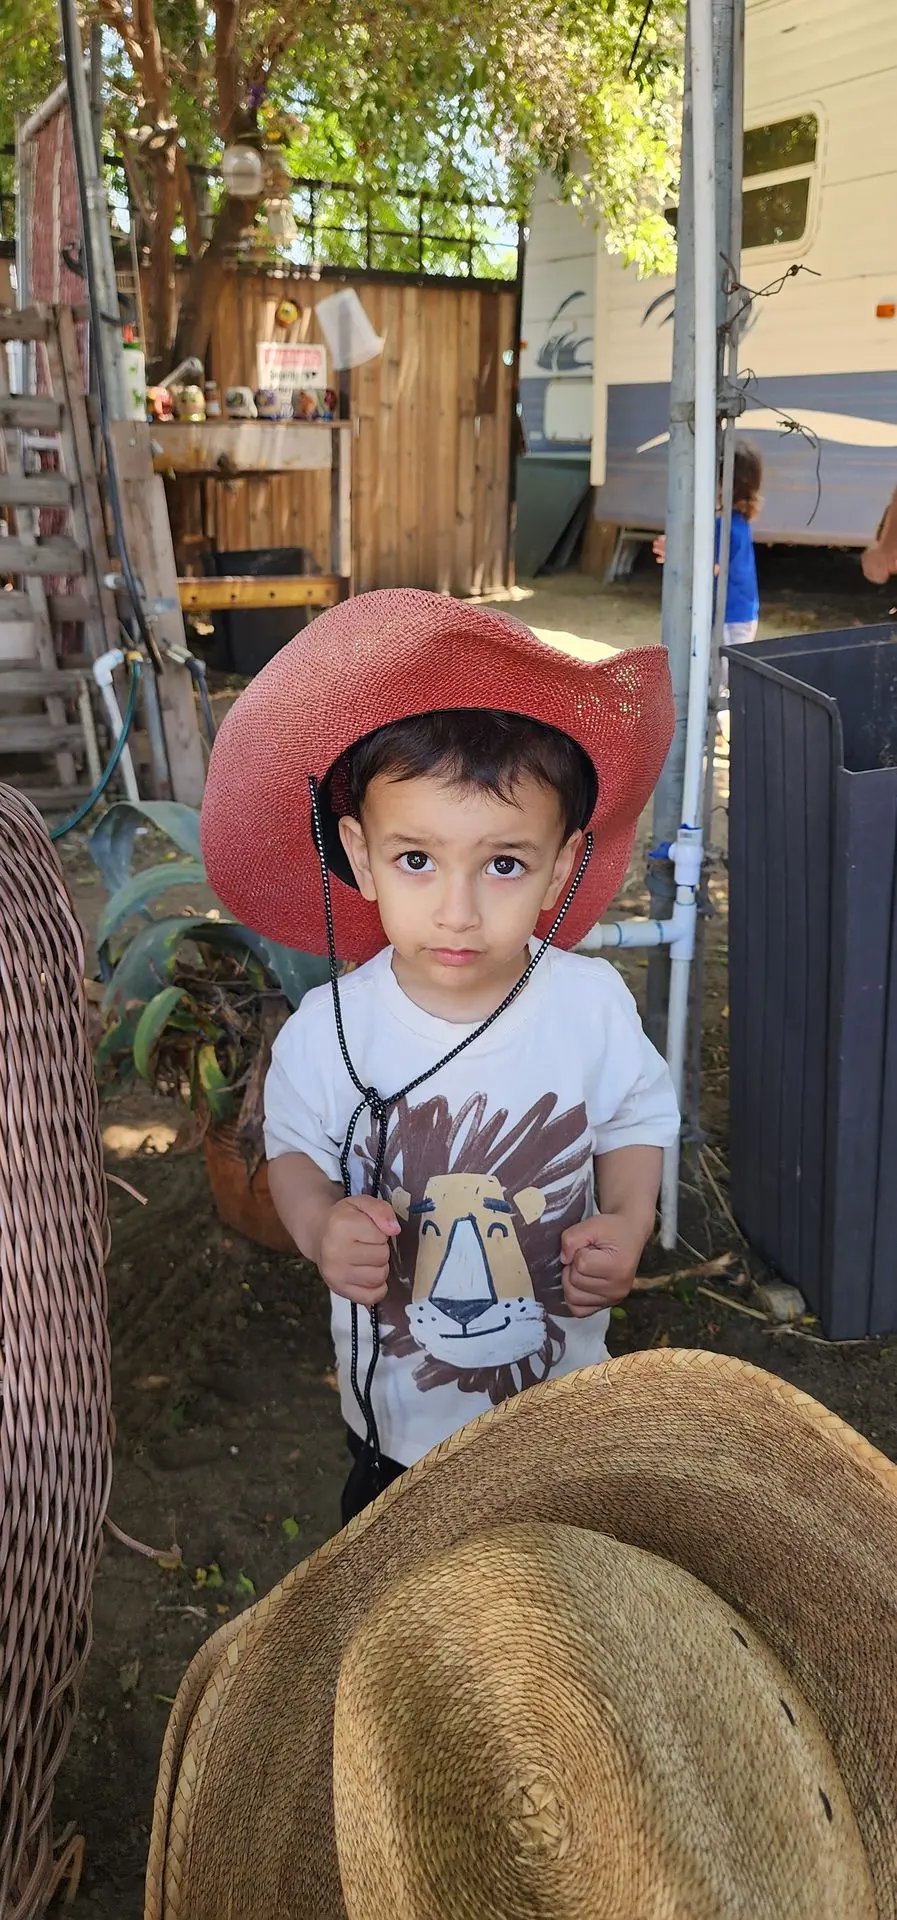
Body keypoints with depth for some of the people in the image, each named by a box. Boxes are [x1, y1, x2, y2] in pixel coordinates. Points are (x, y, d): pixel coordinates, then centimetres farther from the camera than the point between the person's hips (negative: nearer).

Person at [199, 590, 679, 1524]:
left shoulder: (593, 1003, -21)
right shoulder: (329, 1031, -23)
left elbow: (636, 1121, -3)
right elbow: (294, 1148, -6)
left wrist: (627, 1222, -20)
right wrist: (320, 1225, -27)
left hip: (561, 1385, 1)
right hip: (397, 1402, 0)